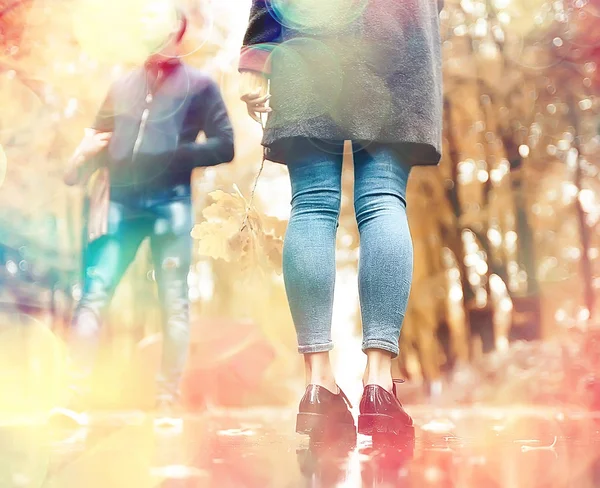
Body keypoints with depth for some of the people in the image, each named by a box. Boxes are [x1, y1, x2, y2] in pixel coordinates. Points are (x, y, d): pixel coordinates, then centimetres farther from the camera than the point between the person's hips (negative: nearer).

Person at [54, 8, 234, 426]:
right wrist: (78, 169, -2)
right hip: (119, 202, 3)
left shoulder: (198, 84, 10)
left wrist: (172, 156, -11)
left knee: (174, 303, -2)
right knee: (94, 294, -6)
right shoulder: (122, 86, 19)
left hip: (170, 203, -3)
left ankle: (169, 403, 3)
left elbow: (224, 146, 3)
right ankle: (76, 397, -5)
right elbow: (98, 142, 19)